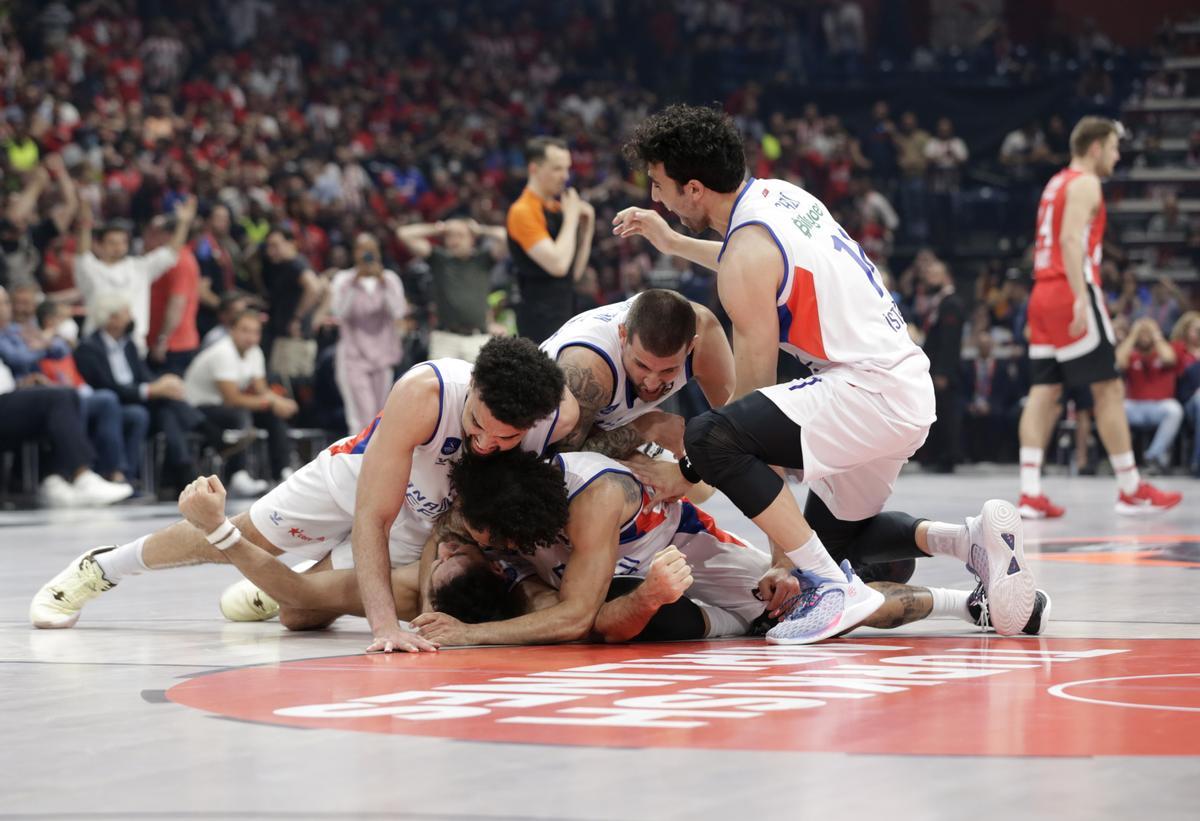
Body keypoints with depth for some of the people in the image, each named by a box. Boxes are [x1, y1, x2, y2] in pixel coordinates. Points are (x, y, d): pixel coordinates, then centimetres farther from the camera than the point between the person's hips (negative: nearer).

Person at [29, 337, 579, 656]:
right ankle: (98, 569, 34)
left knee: (303, 614, 2)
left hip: (425, 523, 2)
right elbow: (370, 517, -40)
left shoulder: (563, 418, -35)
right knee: (229, 539, 8)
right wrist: (383, 624, -50)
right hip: (359, 476, -2)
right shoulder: (425, 393, -43)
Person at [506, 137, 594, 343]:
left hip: (563, 314, 9)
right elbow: (557, 264, -22)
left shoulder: (557, 208, 15)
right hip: (540, 318, -9)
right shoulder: (523, 211, -11)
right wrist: (571, 219, -11)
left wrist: (586, 229, 6)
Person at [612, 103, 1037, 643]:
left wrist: (686, 475, -4)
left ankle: (837, 590, -25)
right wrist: (672, 244, 40)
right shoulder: (777, 194, 12)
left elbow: (755, 388, -11)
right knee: (834, 533, 26)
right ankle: (975, 539, 8)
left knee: (709, 439, -27)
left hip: (871, 390, -10)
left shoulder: (747, 250, -14)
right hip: (909, 384, 10)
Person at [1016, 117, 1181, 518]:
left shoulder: (1056, 183, 22)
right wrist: (1082, 298, -26)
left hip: (1043, 293, 9)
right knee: (1108, 388, -3)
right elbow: (1071, 239, -19)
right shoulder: (1086, 183, -6)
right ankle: (1131, 490, 2)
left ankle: (1030, 493, -7)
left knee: (1044, 391, 2)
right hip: (1071, 293, -9)